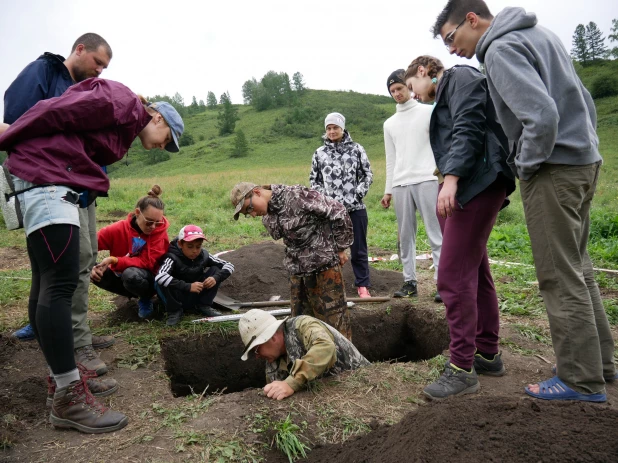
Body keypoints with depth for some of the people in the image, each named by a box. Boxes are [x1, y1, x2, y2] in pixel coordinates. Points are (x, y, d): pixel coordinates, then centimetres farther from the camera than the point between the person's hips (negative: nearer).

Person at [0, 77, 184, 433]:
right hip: (46, 176, -11)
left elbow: (88, 153, 17)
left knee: (46, 284, 11)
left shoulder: (122, 131, 25)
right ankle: (68, 398, -10)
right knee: (60, 284, -14)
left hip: (50, 182, 11)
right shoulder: (124, 103, -7)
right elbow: (59, 112, -13)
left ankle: (61, 376, 21)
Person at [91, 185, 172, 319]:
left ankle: (146, 298, 0)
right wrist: (92, 266, -27)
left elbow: (146, 262, -24)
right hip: (122, 278, 4)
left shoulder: (159, 231, -19)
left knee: (131, 274, -37)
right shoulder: (119, 228, -13)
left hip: (150, 280, -4)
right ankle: (134, 295, 3)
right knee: (97, 272, -22)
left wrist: (114, 260, -33)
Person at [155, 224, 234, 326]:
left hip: (196, 297, 4)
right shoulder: (173, 258, -22)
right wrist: (188, 286, -43)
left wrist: (216, 278, -26)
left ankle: (204, 306, -1)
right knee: (160, 283, -32)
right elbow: (159, 277, -42)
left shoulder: (204, 256, -9)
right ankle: (175, 310, -8)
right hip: (177, 299, -4)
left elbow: (229, 265, -6)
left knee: (216, 270, -11)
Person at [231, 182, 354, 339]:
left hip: (323, 265, -7)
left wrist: (340, 248, -9)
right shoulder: (267, 219, 7)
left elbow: (337, 212, -15)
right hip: (297, 272, 8)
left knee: (334, 318, 0)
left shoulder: (297, 196, -17)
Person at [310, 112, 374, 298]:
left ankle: (363, 285, 18)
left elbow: (367, 175, 6)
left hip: (355, 208, -1)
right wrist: (324, 197, 0)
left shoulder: (356, 149, 4)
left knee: (358, 249, 7)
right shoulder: (319, 153, 7)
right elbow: (314, 180, 13)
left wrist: (358, 194, -4)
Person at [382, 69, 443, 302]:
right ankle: (410, 281, 11)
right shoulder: (390, 124, 20)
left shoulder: (428, 112, 8)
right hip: (401, 184, 5)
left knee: (436, 234, -8)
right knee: (405, 236, 4)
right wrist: (388, 190, 13)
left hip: (427, 180, -4)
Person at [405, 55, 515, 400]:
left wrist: (451, 178, -24)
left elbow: (468, 129, -15)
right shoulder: (446, 97, 29)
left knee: (454, 275, -12)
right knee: (476, 273, 12)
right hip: (470, 187, 10)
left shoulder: (459, 77, 2)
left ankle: (462, 368, -6)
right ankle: (488, 354, 22)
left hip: (477, 184, -10)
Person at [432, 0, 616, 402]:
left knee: (560, 278, -2)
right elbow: (583, 101, 21)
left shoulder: (502, 49, -13)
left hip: (554, 170, -10)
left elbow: (542, 115, -26)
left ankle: (582, 380, 9)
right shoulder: (540, 34, 18)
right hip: (586, 162, 10)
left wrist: (527, 164, -11)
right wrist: (585, 145, 20)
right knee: (578, 269, 16)